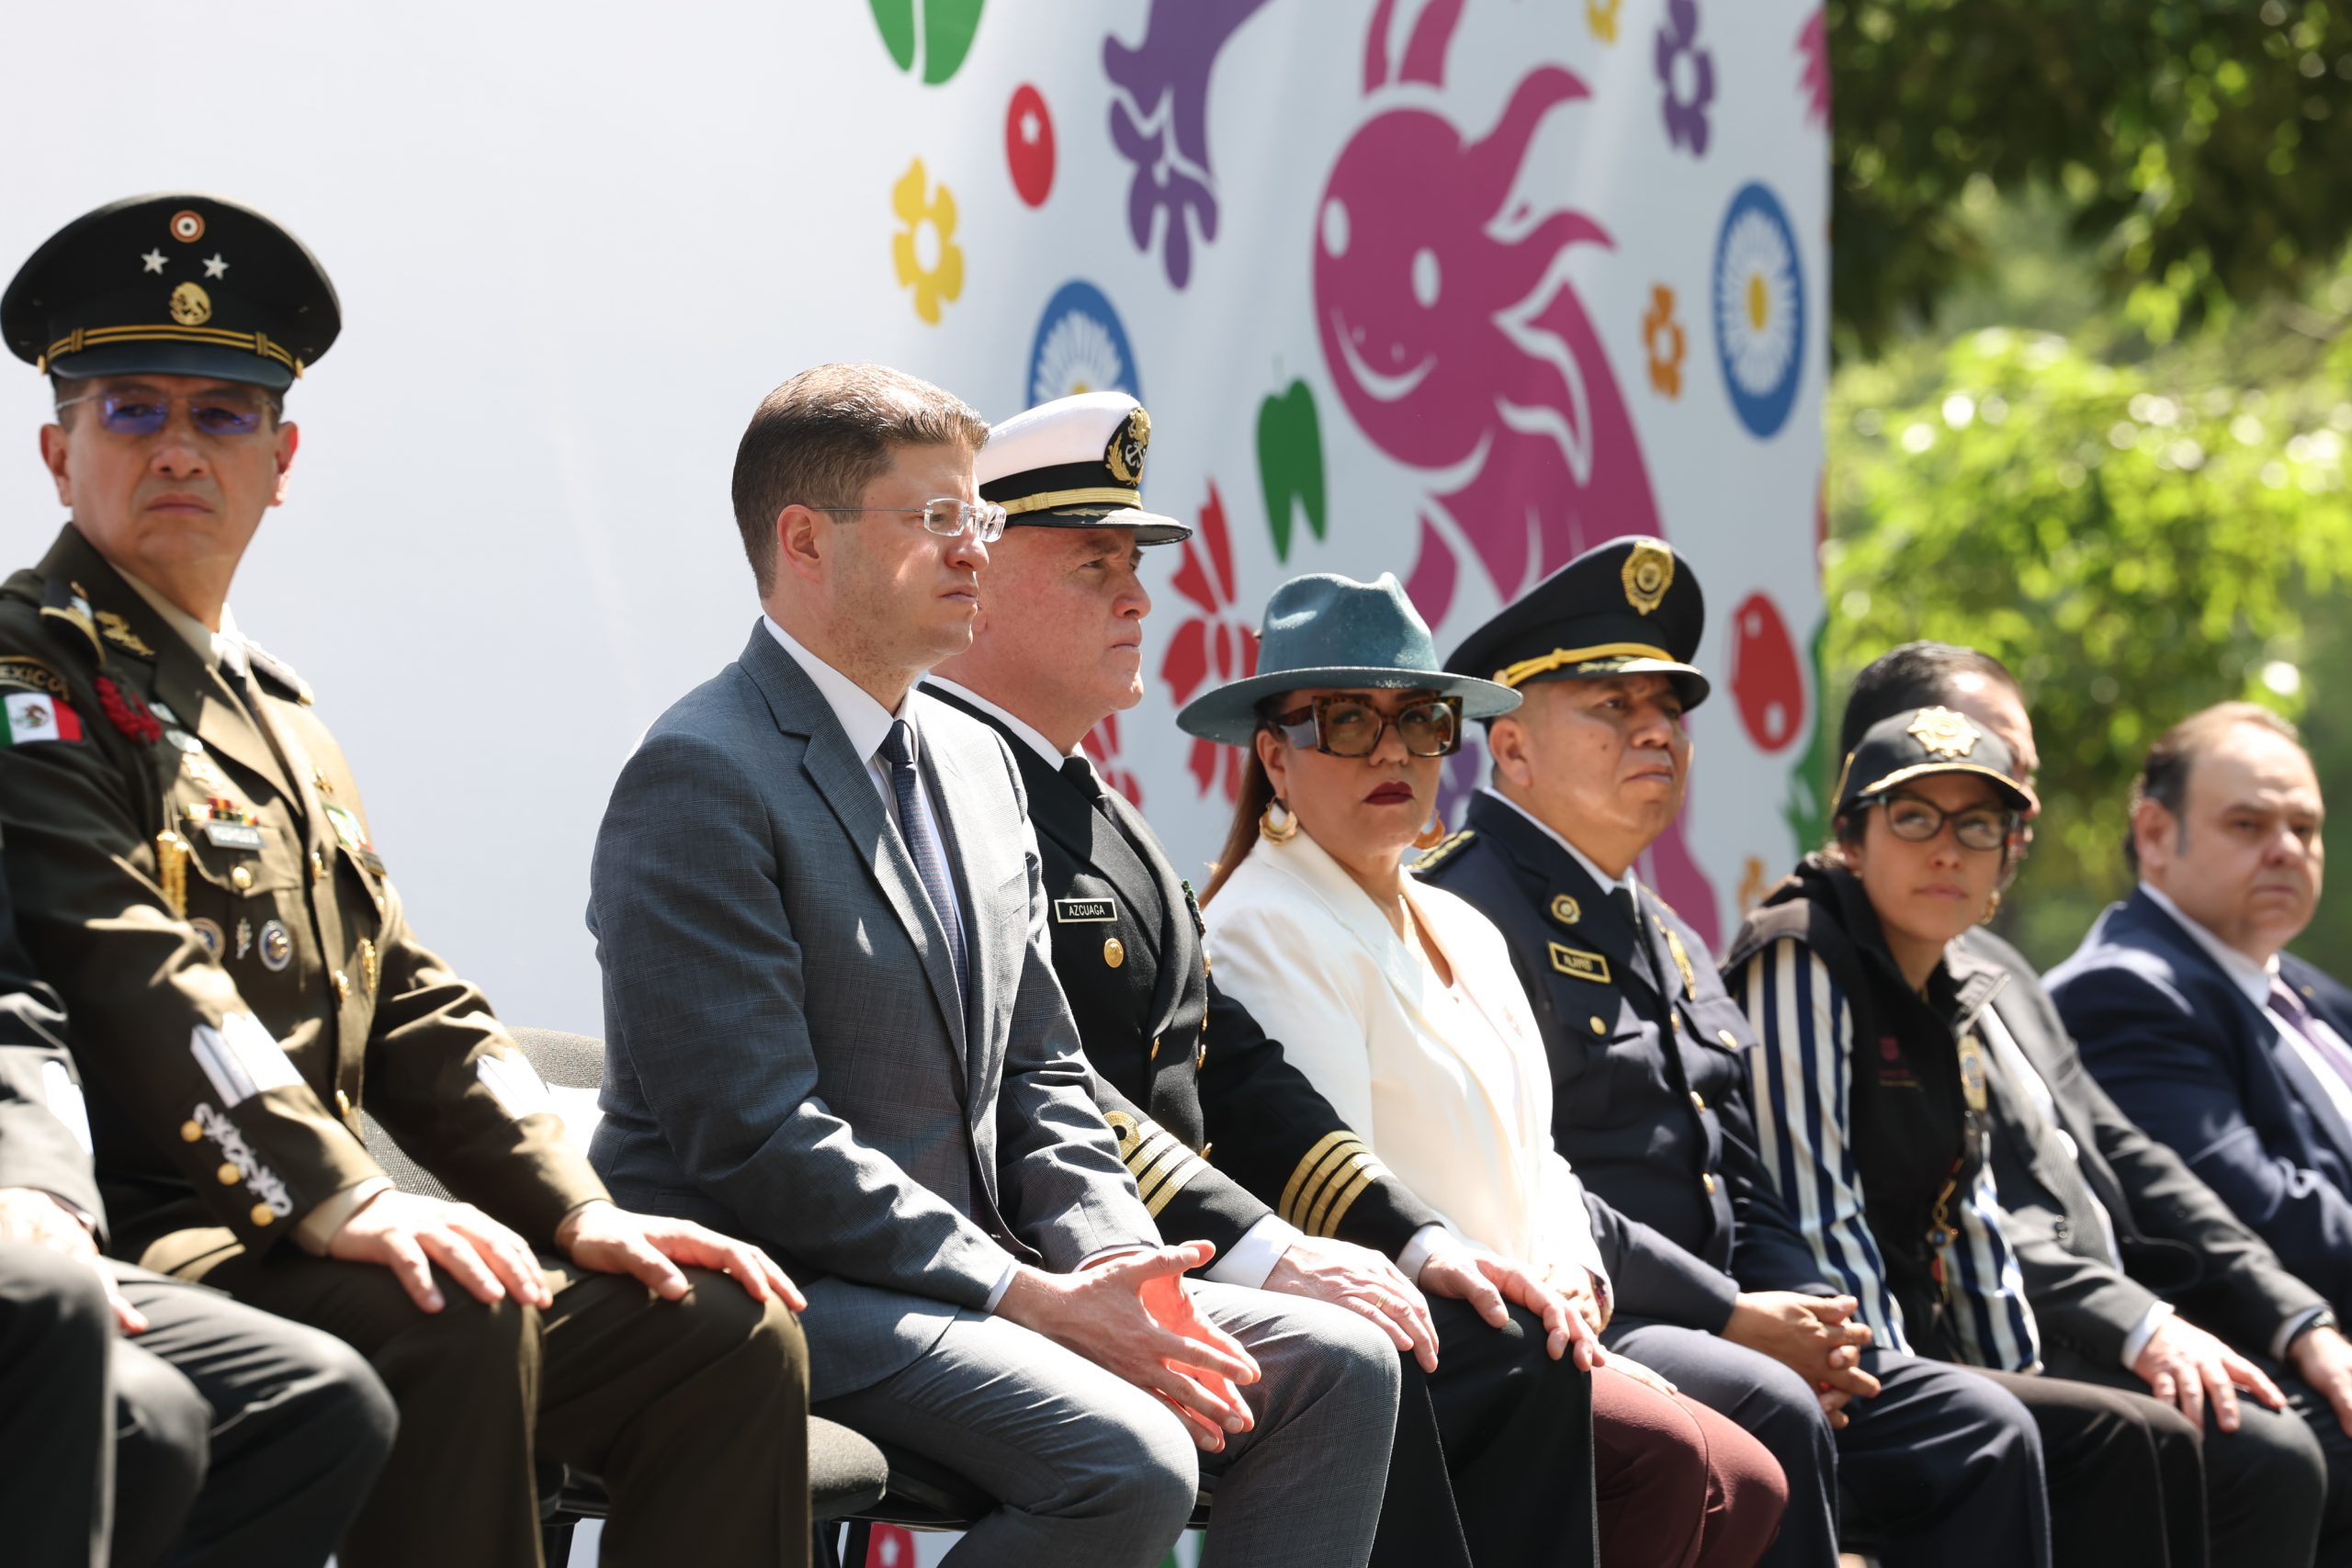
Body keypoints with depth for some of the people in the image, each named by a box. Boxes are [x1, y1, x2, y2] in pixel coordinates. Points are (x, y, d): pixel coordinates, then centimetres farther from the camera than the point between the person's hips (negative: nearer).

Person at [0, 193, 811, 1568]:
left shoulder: (284, 717, 26)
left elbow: (413, 1008, 20)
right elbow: (123, 970, -18)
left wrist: (577, 1208, 4)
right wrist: (340, 1203, -30)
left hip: (300, 1244, 9)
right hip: (135, 1263, -9)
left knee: (732, 1329, -5)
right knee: (458, 1324, -34)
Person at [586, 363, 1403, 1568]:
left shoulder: (976, 764, 17)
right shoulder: (700, 777, -12)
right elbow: (756, 1141, -19)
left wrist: (1115, 1263, -4)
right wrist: (1036, 1298, -20)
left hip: (965, 1275, 9)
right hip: (783, 1289, -9)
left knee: (1336, 1365, -4)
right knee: (1128, 1463, -29)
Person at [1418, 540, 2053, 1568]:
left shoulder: (1674, 945, 25)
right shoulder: (1466, 911, -7)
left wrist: (1808, 1323, 0)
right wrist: (1736, 1320, -16)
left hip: (1716, 1331, 9)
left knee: (1982, 1430, -6)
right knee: (1767, 1409, -34)